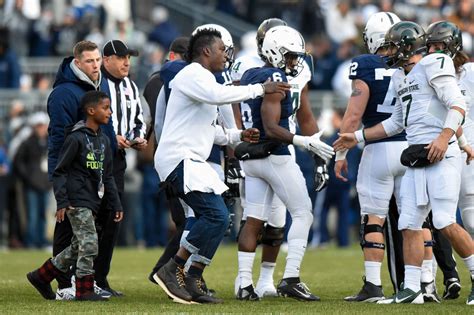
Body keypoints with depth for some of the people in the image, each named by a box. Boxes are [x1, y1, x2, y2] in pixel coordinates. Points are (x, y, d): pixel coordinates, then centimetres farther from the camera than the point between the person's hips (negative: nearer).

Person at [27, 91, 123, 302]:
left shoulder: (104, 141, 12)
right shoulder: (76, 138, -11)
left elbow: (107, 177, 18)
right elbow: (59, 172, -10)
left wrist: (116, 204, 14)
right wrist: (62, 202, -16)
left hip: (92, 203, 8)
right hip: (77, 202, -8)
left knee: (78, 247, 12)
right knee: (89, 243, -11)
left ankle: (41, 276, 24)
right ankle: (84, 290, -3)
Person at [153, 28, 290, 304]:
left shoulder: (202, 79, 23)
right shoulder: (192, 75, -8)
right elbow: (219, 95, -27)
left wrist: (238, 136, 17)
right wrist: (260, 89, -20)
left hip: (192, 161, 11)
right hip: (179, 159, -11)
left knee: (216, 219, 7)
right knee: (216, 215, -18)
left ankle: (192, 282, 9)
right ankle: (173, 270, -12)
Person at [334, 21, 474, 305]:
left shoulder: (433, 67, -7)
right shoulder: (402, 79, 20)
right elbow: (396, 123, 30)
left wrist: (445, 136, -29)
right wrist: (357, 138, 29)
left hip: (441, 155, -9)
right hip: (416, 161, 9)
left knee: (446, 223, -14)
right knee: (409, 225, 5)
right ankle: (411, 290, 7)